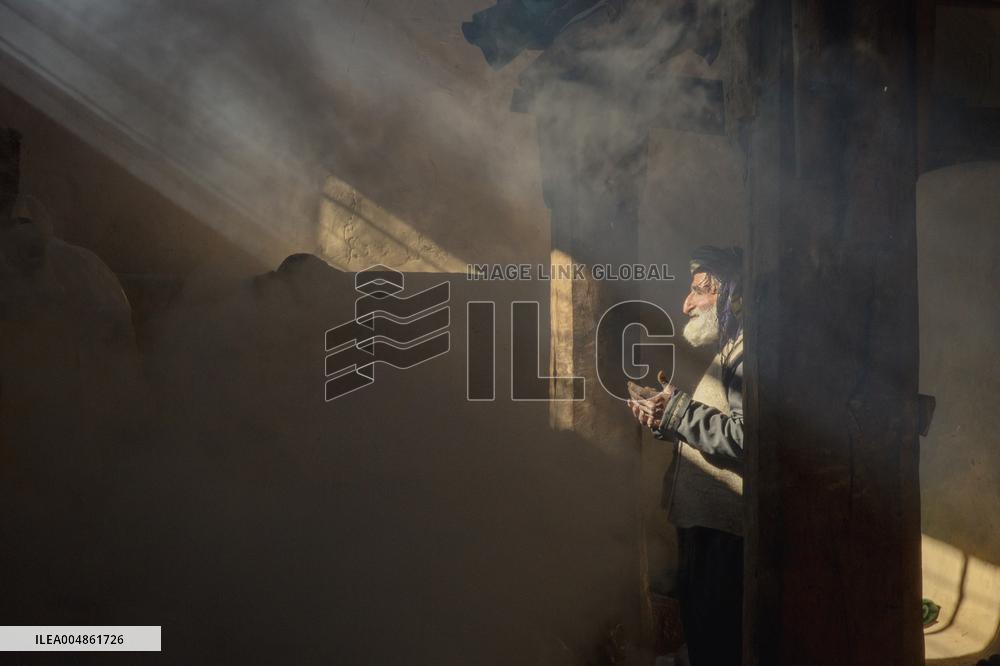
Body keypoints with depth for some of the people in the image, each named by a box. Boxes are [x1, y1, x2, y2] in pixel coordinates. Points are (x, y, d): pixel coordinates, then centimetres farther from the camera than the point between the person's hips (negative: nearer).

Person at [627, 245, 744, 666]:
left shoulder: (747, 350, -13)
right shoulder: (728, 352, 19)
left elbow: (744, 436, -27)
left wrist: (679, 410, -15)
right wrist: (665, 422, 8)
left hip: (723, 538, -10)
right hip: (705, 527, 10)